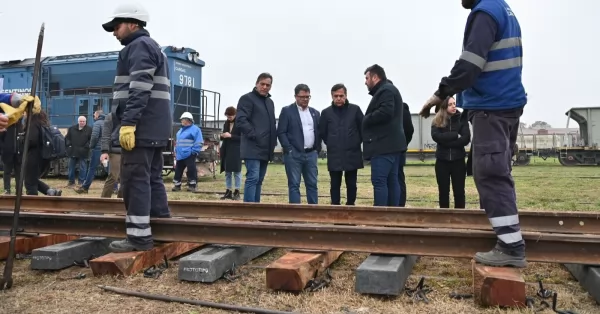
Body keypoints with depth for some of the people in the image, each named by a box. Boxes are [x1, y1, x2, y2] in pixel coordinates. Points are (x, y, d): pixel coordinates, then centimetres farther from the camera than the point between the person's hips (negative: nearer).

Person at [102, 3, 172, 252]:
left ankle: (139, 236, -7)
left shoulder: (139, 46, -6)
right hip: (154, 128, 10)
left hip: (141, 128, -10)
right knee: (152, 179, 12)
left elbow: (139, 89, -20)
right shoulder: (152, 47, 26)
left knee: (135, 180, -9)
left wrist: (128, 123, -25)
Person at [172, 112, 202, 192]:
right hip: (180, 155, 8)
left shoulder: (195, 129, -7)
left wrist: (194, 151, -18)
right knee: (178, 170, 10)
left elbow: (199, 142, -13)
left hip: (189, 155, -8)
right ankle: (177, 185, 20)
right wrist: (176, 151, 20)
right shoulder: (181, 130, 20)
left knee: (191, 170, -7)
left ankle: (192, 185, 0)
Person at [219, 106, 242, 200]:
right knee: (227, 172, 8)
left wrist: (231, 136, -18)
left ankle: (237, 192, 3)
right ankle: (228, 192, 13)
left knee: (236, 171, -3)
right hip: (226, 150, 6)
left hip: (236, 151, -6)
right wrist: (222, 136, -2)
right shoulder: (226, 124, 14)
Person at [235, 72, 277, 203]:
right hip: (253, 148, -8)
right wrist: (255, 136, -19)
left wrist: (273, 141, 13)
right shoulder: (247, 98, -4)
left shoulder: (270, 102, 21)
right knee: (253, 178, -13)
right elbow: (241, 120, -15)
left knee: (259, 180, 10)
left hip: (266, 149, 8)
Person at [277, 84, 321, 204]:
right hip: (294, 154, -4)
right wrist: (289, 150, -12)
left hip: (311, 154, 5)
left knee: (312, 184, 6)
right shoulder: (287, 110, 0)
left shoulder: (315, 112, 14)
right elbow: (281, 132, -5)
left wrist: (317, 150, 5)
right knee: (294, 185, -2)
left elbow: (318, 132, 17)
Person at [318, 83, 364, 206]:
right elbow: (322, 132, 10)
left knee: (351, 184, 9)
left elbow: (363, 128, 6)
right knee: (335, 185, 5)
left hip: (352, 154, 0)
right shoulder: (326, 112, 1)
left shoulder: (355, 109, -1)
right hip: (334, 155, 0)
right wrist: (331, 144, 9)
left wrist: (357, 142, 7)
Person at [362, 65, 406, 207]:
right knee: (391, 181, 8)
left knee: (379, 181, -11)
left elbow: (385, 113, -24)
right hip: (391, 144, 11)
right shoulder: (388, 90, 23)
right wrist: (369, 119, 10)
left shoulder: (386, 90, -9)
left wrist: (366, 119, -10)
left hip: (384, 145, -11)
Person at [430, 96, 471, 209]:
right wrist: (455, 135, -15)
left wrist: (446, 142, -14)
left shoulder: (462, 119, 2)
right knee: (443, 191, 7)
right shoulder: (437, 121, 2)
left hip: (458, 160, 0)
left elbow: (466, 138, -10)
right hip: (442, 161, 0)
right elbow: (436, 136, -15)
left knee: (459, 191, 4)